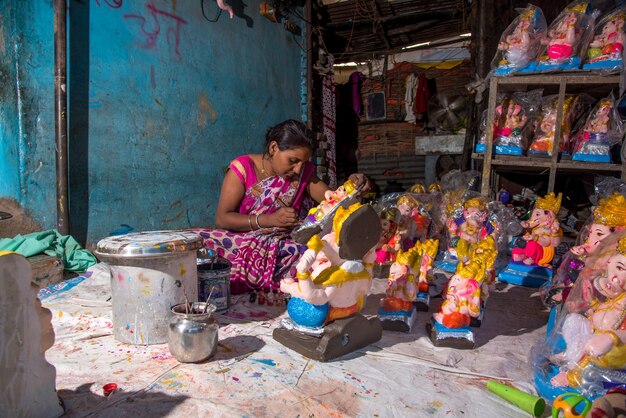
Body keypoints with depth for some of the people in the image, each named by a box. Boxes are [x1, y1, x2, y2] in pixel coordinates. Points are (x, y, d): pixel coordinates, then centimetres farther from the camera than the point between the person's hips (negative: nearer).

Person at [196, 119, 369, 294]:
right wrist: (269, 219, -22)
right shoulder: (243, 168, -7)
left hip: (284, 247, 3)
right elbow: (221, 218, -12)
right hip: (241, 245, -2)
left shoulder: (303, 172, 5)